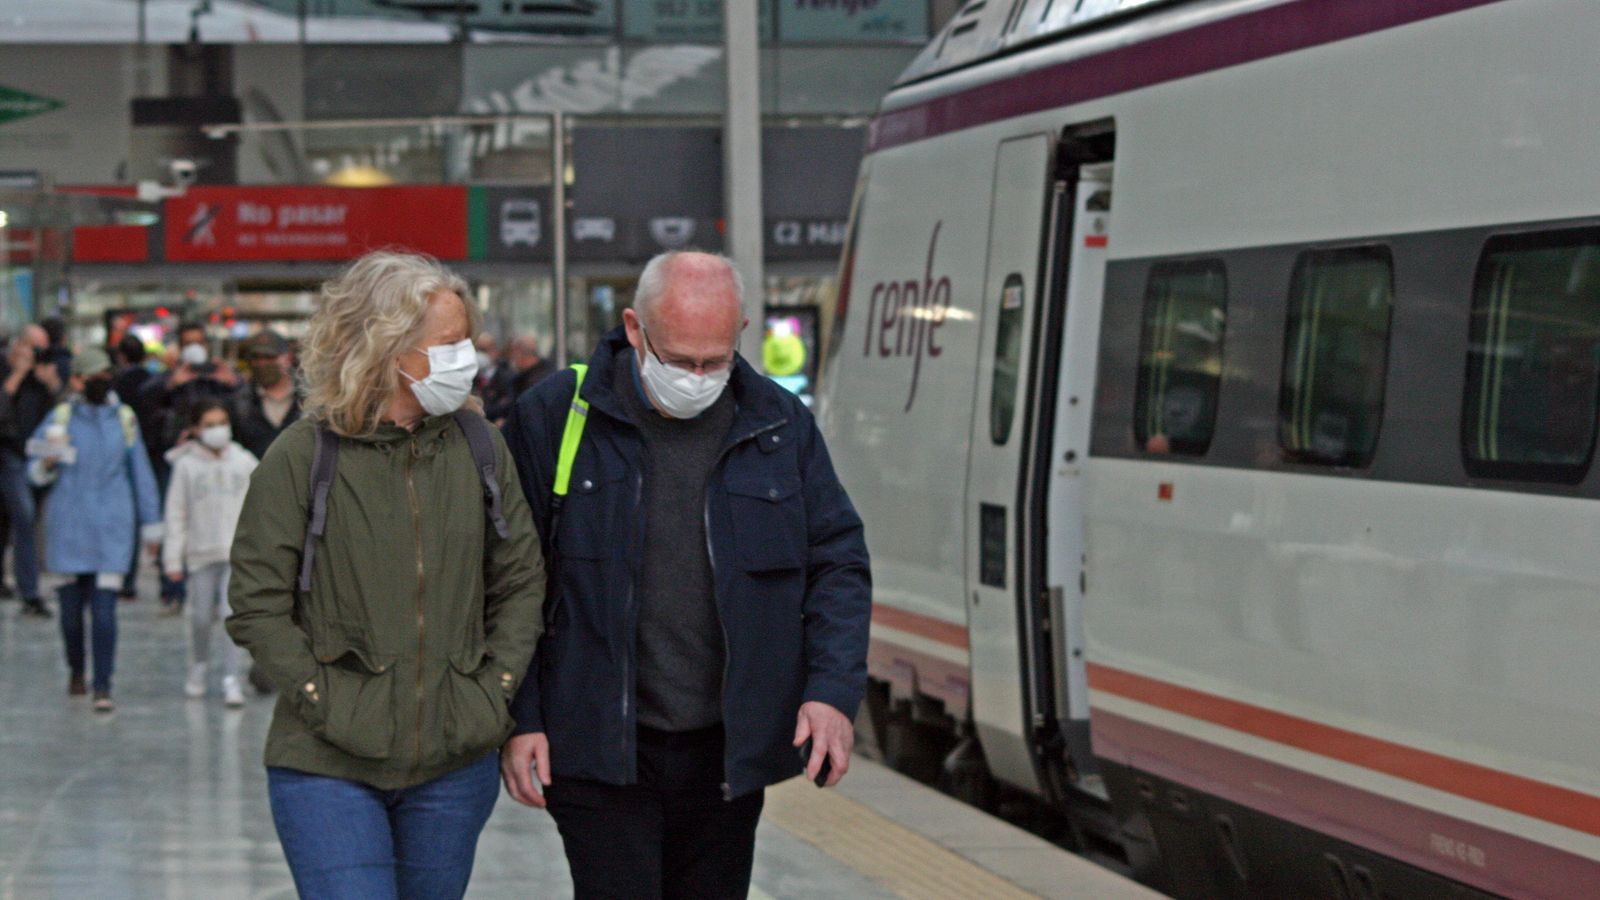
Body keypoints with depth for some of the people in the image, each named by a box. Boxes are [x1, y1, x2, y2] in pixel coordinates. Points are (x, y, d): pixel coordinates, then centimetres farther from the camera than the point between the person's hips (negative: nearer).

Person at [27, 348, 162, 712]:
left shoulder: (124, 419, 5)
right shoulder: (61, 418, 2)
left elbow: (140, 473, 11)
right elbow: (35, 471, 8)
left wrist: (151, 523, 12)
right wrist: (47, 465, -16)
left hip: (111, 527, 0)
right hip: (68, 525, 1)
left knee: (104, 607, -9)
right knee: (71, 605, 7)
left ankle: (103, 686, -9)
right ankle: (76, 671, 30)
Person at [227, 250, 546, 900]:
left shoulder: (478, 445, 5)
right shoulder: (303, 456, -7)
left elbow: (521, 580, 13)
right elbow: (257, 608, -5)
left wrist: (495, 689, 3)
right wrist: (327, 701, -10)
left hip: (455, 762, 4)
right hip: (329, 766, -4)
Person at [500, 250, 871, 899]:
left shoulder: (779, 425, 4)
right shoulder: (552, 418, -4)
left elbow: (838, 563, 7)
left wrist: (833, 692, -7)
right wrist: (517, 719, -6)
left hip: (728, 751, 3)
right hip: (598, 748, -3)